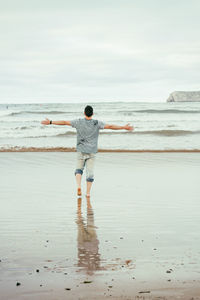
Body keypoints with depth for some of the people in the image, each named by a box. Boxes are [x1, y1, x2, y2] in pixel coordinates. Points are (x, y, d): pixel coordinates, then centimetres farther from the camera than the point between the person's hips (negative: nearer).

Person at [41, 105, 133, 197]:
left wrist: (50, 122, 4)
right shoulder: (97, 123, -6)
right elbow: (110, 126, -10)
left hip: (81, 151, 0)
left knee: (79, 169, 13)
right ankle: (88, 192, 5)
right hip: (92, 152, 0)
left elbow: (64, 122, -2)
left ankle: (78, 186, -11)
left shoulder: (79, 122, -4)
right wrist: (124, 127, -5)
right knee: (90, 172, 5)